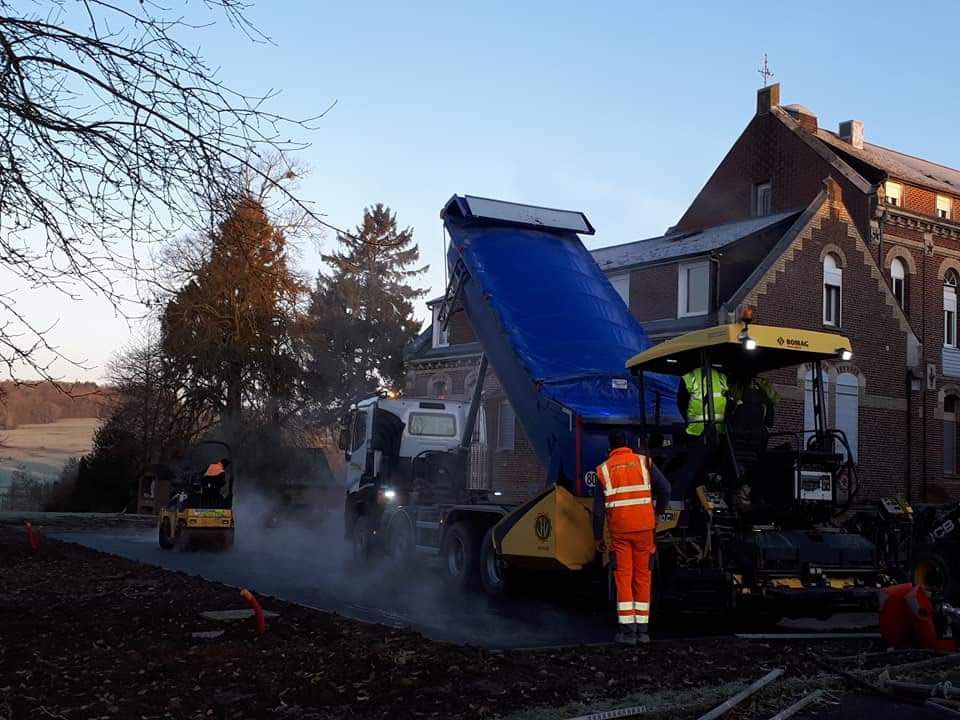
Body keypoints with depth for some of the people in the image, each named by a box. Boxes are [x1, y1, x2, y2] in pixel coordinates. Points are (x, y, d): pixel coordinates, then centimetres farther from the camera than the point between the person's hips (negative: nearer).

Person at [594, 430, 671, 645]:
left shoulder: (604, 470, 2)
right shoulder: (643, 462, 2)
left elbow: (598, 507, 1)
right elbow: (665, 488, -6)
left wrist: (598, 537, 9)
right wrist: (657, 511, 12)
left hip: (619, 530, -1)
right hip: (644, 527, 1)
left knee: (623, 577, 3)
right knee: (642, 576, 9)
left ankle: (627, 630, -2)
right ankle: (642, 629, 11)